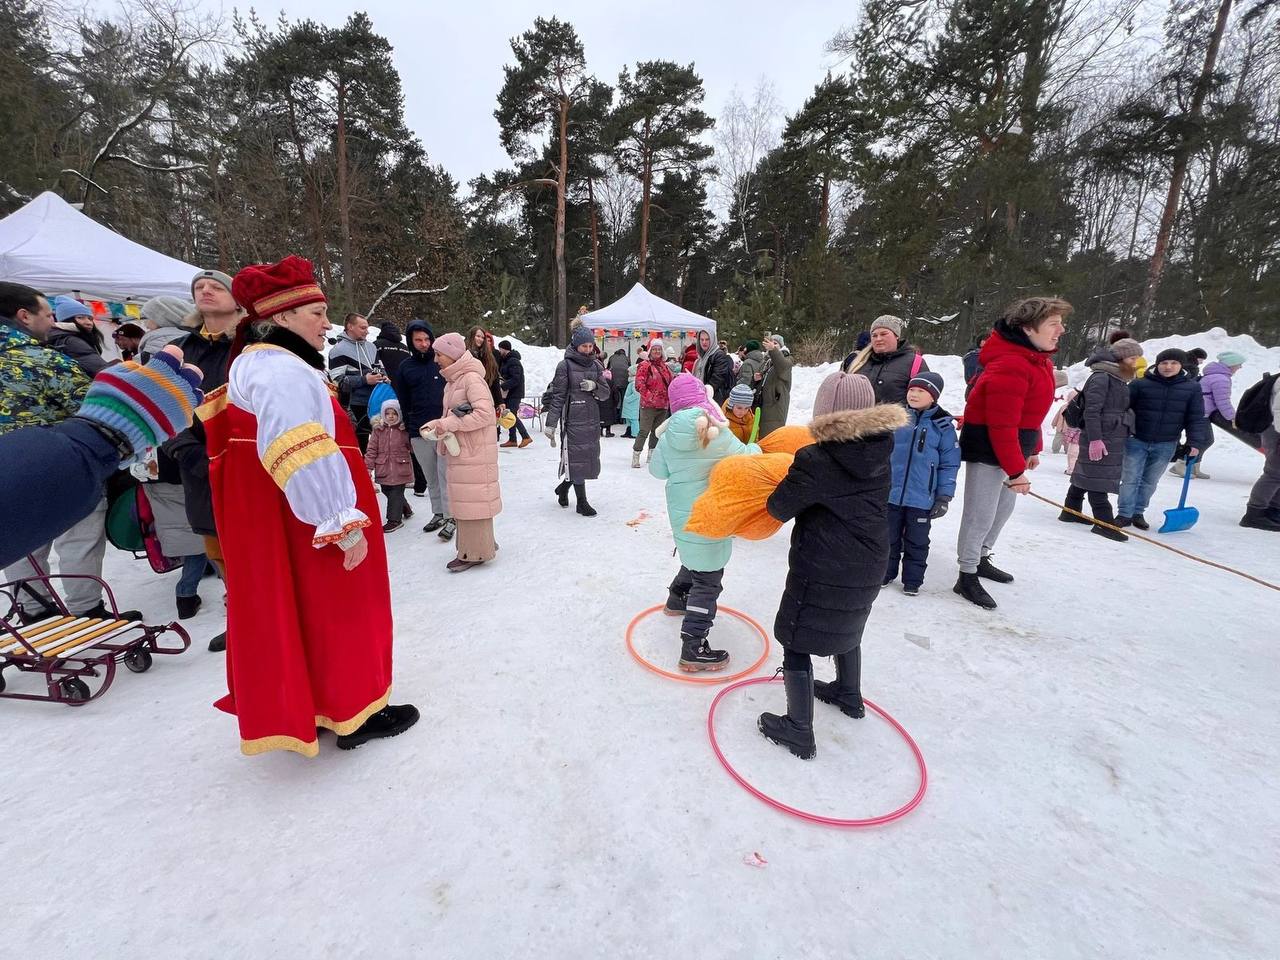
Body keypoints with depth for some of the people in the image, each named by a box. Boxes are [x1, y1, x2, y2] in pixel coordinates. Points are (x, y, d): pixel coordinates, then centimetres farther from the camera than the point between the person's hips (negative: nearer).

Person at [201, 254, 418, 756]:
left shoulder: (256, 364, 16)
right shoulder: (282, 370, -19)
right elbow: (304, 458, -29)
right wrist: (345, 524, -26)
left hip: (273, 522, 10)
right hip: (304, 525, -10)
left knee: (289, 610, 19)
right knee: (332, 610, 3)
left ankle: (294, 706, 35)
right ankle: (351, 713, 19)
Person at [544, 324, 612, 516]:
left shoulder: (596, 365, 10)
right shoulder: (565, 366, -4)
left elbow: (605, 394, 11)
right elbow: (557, 397, -6)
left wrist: (594, 386, -11)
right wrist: (550, 424, -9)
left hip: (592, 420, 6)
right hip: (573, 421, -6)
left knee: (590, 456, 10)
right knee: (577, 458, -3)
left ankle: (563, 487, 33)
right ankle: (581, 502, 9)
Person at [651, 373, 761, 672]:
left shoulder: (670, 434, -2)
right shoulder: (716, 433, -16)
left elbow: (658, 469, 9)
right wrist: (755, 447, 14)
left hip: (681, 511, 6)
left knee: (695, 559, 31)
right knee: (708, 578, 0)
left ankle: (677, 599, 52)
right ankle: (693, 648, 2)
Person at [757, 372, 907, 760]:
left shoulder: (815, 460, -22)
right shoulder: (880, 455, -3)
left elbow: (779, 509, -13)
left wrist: (787, 487, 6)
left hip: (821, 573, -7)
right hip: (867, 568, 8)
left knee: (797, 641, 7)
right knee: (846, 626, 30)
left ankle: (799, 732, 17)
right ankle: (849, 695, 52)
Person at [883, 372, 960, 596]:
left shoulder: (943, 425, -4)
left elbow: (949, 464, -1)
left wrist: (944, 496, -4)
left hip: (921, 499, -1)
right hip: (890, 493, 2)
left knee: (917, 541, 11)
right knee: (888, 537, 14)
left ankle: (912, 579, 26)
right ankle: (885, 572, 31)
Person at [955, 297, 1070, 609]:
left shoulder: (1039, 359, 9)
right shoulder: (1009, 366, -25)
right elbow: (1002, 426, -26)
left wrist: (1032, 450, 19)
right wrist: (1015, 471, -22)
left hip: (1011, 446, 11)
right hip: (987, 449, -10)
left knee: (1003, 508, 21)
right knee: (980, 515, -3)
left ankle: (981, 559, 39)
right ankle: (967, 578, 9)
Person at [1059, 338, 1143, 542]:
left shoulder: (1119, 380, 16)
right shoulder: (1101, 377, -13)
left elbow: (1119, 410, 22)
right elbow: (1092, 411, -20)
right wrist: (1095, 439, -25)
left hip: (1113, 438, 9)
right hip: (1099, 439, -9)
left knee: (1084, 474, 15)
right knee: (1098, 478, -7)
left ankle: (1071, 511, 24)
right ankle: (1104, 522, -5)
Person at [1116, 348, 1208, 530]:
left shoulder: (1192, 388, 3)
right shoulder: (1140, 384, -5)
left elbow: (1196, 418, 4)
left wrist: (1195, 443, -4)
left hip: (1166, 445, 2)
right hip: (1137, 440, -2)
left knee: (1150, 481, 11)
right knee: (1130, 479, 0)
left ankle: (1138, 513, 21)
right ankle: (1125, 514, 7)